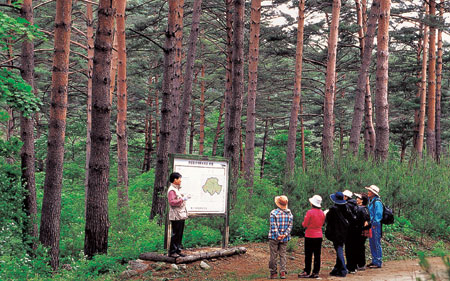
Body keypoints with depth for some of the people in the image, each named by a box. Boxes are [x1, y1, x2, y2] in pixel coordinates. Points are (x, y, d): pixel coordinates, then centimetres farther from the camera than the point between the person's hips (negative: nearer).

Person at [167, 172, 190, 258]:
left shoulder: (177, 189, 20)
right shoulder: (171, 190, -12)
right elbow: (172, 202, -23)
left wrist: (184, 197, 17)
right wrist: (182, 199, -22)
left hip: (181, 215, 10)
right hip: (176, 216, -10)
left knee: (180, 234, 11)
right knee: (175, 234, -6)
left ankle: (178, 250, 17)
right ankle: (172, 251, -1)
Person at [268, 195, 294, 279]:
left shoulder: (273, 213, -9)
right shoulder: (289, 213, 3)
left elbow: (273, 226, -13)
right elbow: (290, 226, -1)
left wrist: (277, 235, -11)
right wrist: (285, 235, -7)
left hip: (274, 238, -3)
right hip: (285, 238, 3)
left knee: (273, 255, 4)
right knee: (283, 255, 9)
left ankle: (273, 273, 8)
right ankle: (283, 272, 1)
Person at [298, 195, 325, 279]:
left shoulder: (310, 212, -15)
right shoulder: (322, 213, 2)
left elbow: (304, 225, -10)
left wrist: (303, 223, 10)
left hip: (310, 236, -5)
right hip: (319, 236, 5)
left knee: (308, 255, 2)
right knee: (317, 255, 8)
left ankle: (307, 272, 4)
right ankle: (316, 272, 10)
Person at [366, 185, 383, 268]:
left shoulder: (377, 202, -13)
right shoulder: (370, 201, 14)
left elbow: (378, 214, -16)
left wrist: (374, 224, -17)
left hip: (376, 225, -9)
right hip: (371, 225, 9)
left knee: (377, 244, -4)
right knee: (371, 243, 14)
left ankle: (378, 263, 1)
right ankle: (374, 261, 23)